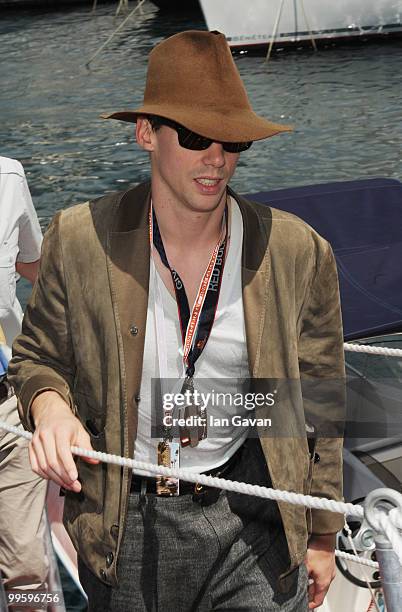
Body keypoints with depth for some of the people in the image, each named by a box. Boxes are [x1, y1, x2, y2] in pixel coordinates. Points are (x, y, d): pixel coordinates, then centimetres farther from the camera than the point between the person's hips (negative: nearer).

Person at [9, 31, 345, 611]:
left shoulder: (299, 252, -8)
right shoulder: (78, 239, -9)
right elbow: (38, 356, 6)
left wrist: (320, 535, 7)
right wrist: (50, 407, -18)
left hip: (253, 524, 0)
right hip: (120, 525, 1)